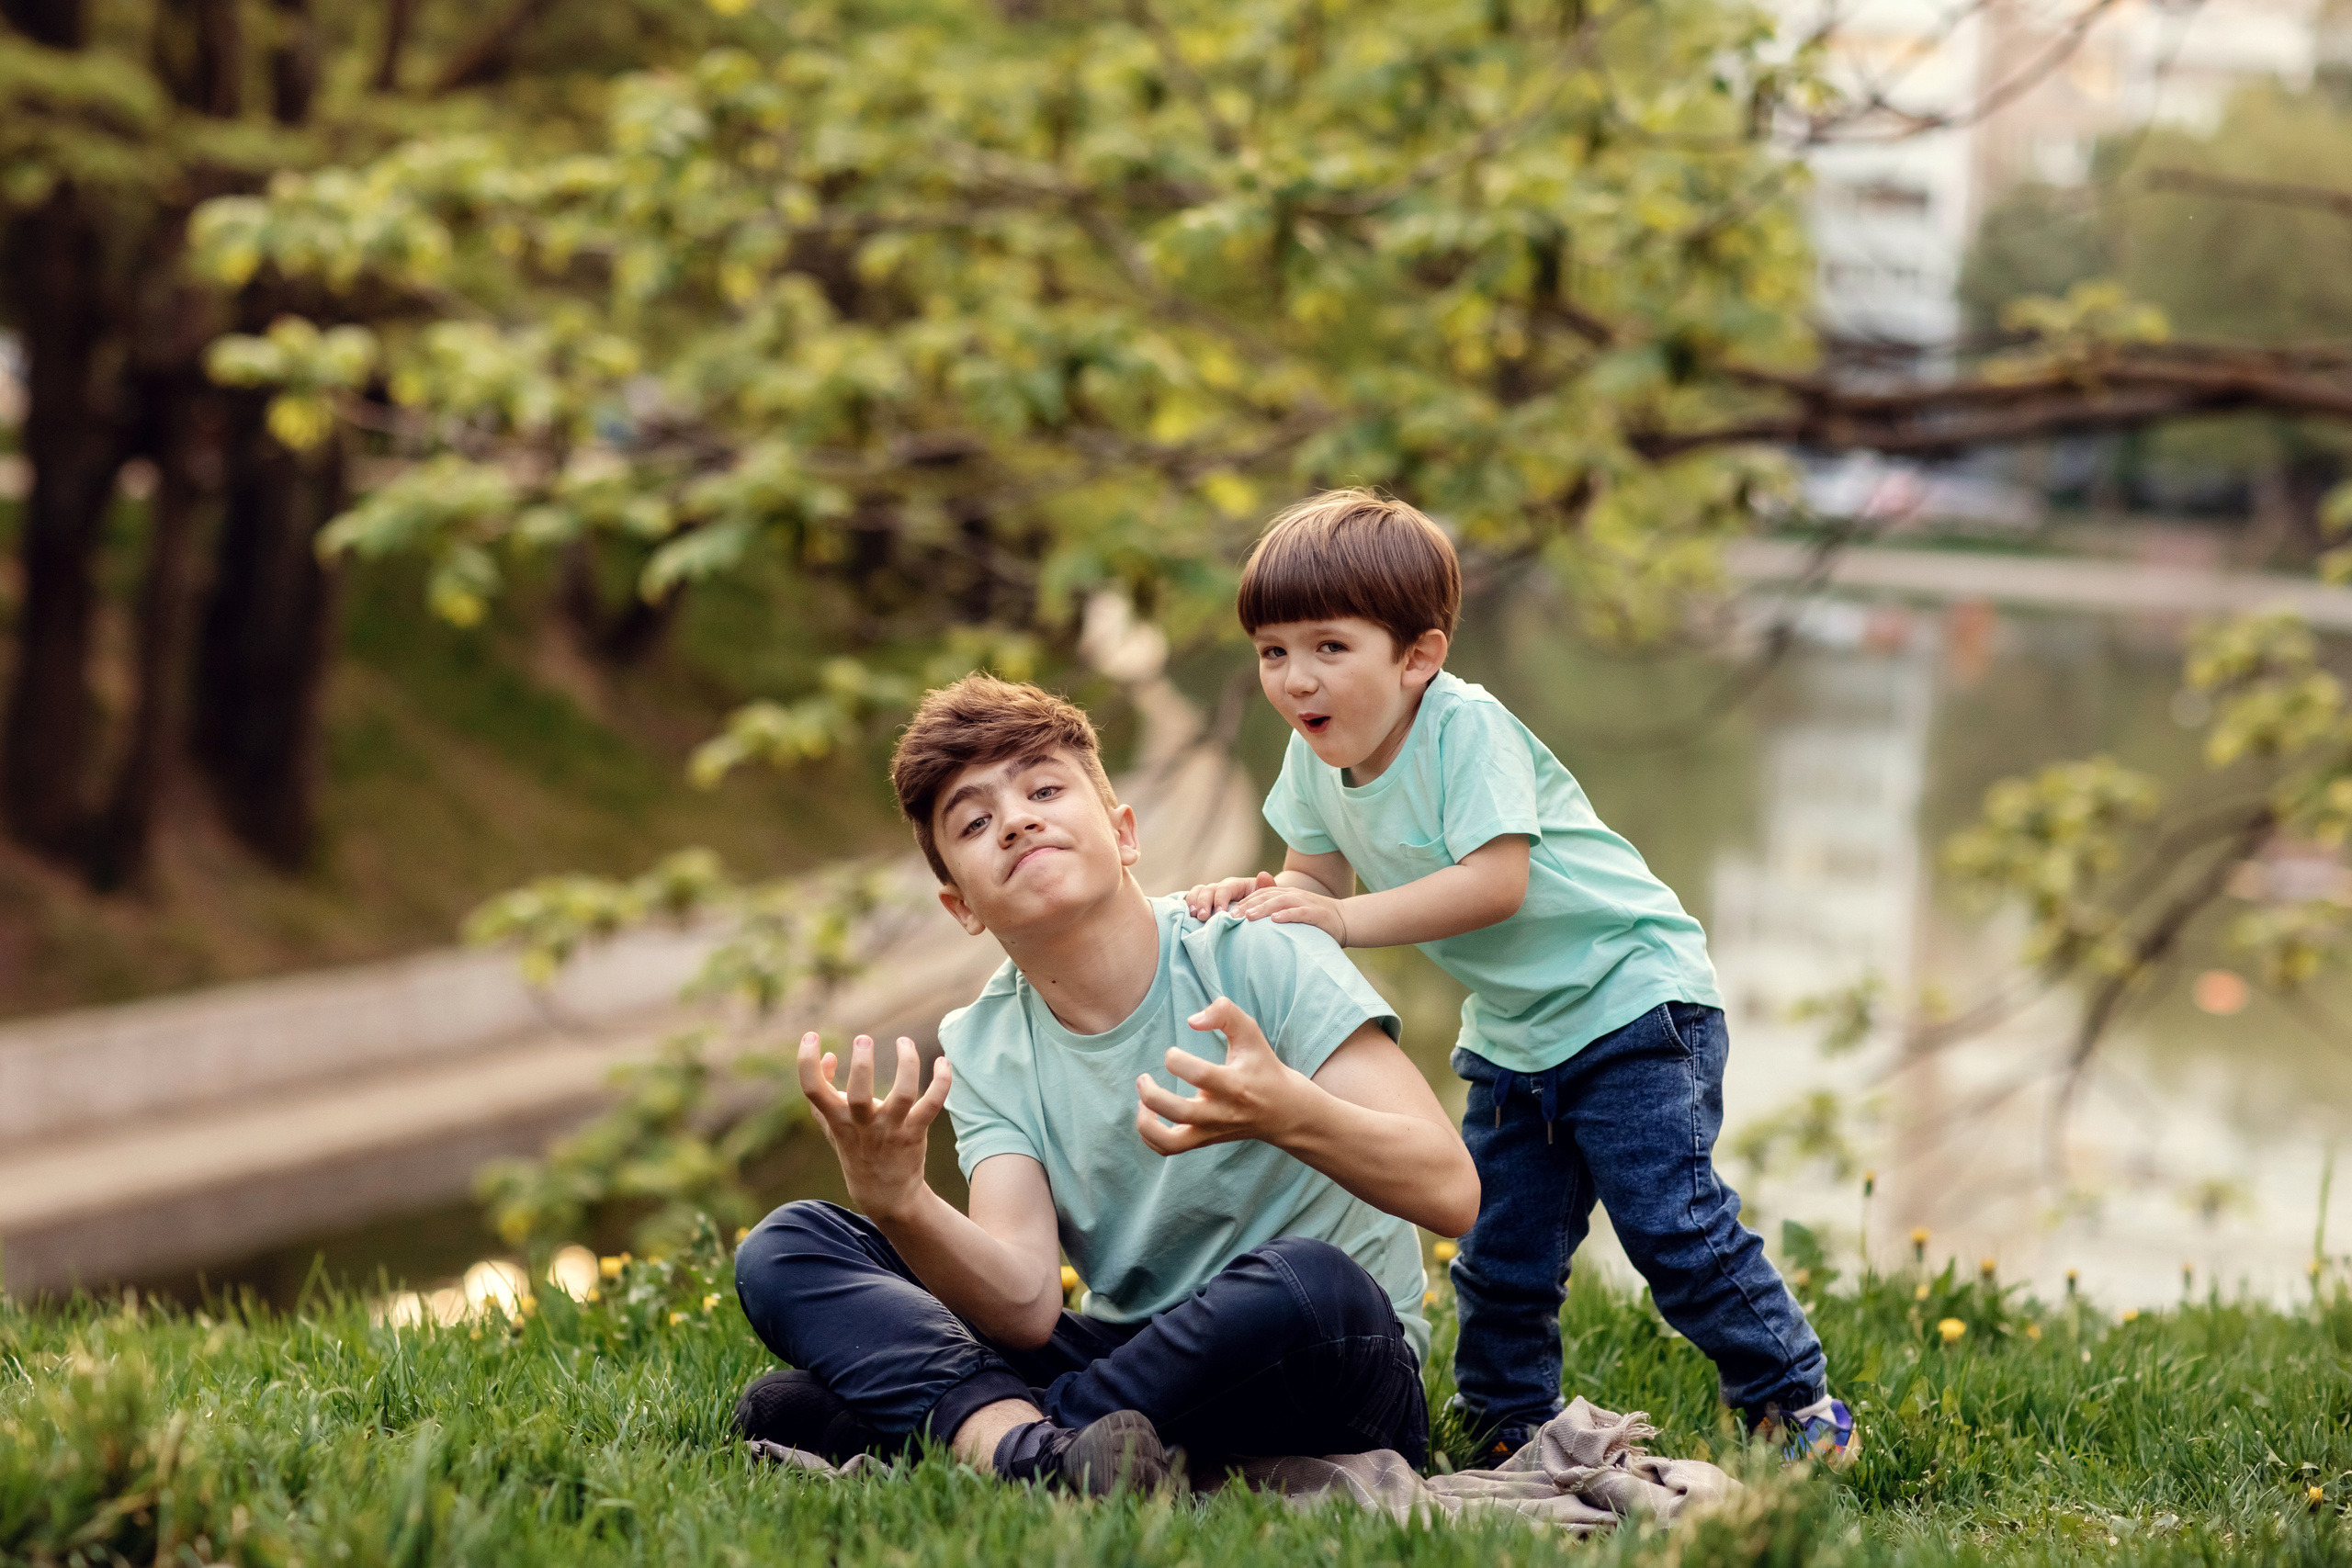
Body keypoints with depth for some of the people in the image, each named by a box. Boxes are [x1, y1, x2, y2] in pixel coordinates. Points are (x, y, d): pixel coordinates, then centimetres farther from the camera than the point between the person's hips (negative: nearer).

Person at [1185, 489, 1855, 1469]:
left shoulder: (1467, 729, -25)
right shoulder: (1316, 756, -2)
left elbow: (1495, 884, -33)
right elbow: (1318, 878, 2)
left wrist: (1345, 919, -38)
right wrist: (1255, 900, -20)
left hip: (1633, 996, -7)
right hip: (1511, 1036, 7)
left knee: (1673, 1226, -12)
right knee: (1498, 1258, 8)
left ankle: (1797, 1401, 2)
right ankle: (1507, 1432, 25)